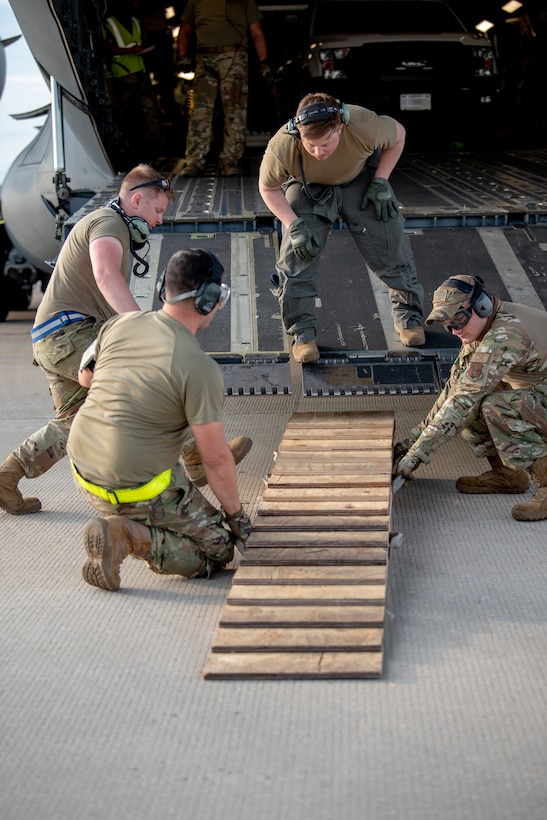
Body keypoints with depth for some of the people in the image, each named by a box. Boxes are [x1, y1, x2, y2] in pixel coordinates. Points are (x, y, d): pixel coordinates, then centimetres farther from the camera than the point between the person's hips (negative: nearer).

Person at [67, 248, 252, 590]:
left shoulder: (119, 324, -2)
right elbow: (216, 459, -15)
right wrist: (236, 514, 0)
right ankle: (130, 536, -12)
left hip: (83, 469, 8)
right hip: (134, 489, -7)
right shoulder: (200, 368, -21)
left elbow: (86, 376, 18)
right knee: (218, 550, 7)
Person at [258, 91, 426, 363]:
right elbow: (268, 188, -14)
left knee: (390, 248, 2)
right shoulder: (281, 147, -37)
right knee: (296, 256, -12)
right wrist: (294, 225, -23)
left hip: (359, 180, 1)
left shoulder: (364, 126, -38)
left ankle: (409, 317, 24)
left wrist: (380, 182, -15)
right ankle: (302, 333, 4)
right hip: (308, 188, -1)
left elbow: (398, 135, -12)